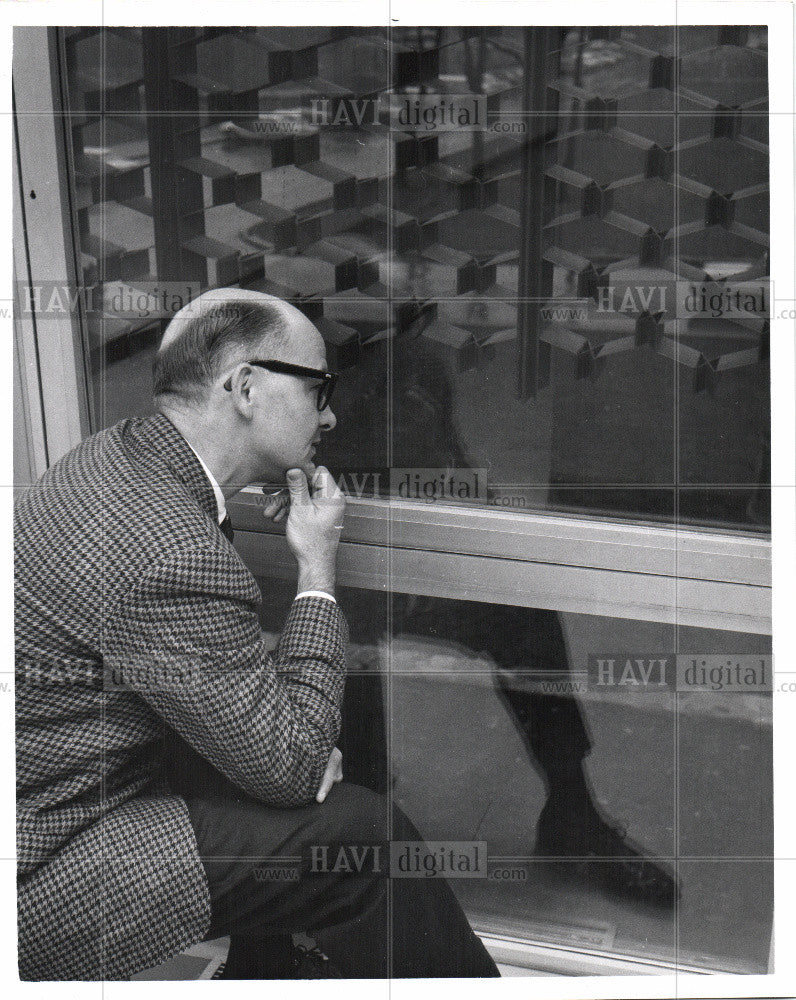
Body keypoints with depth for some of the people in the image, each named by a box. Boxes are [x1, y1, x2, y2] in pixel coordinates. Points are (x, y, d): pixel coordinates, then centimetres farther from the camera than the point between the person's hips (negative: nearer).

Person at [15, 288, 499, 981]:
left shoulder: (113, 456, 2)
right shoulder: (176, 553, -30)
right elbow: (288, 766, -19)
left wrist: (298, 737, 0)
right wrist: (318, 571, -13)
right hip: (35, 878, -10)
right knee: (363, 832, -12)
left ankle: (265, 970, 32)